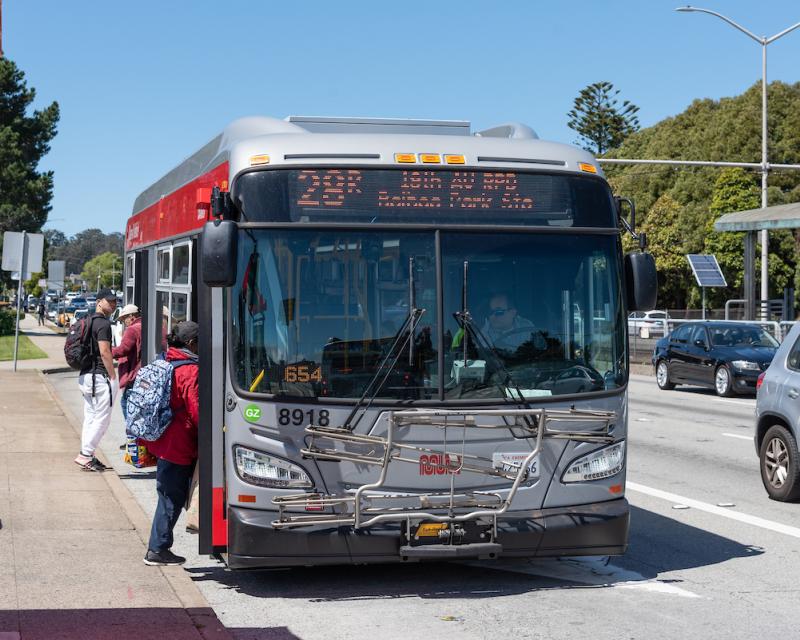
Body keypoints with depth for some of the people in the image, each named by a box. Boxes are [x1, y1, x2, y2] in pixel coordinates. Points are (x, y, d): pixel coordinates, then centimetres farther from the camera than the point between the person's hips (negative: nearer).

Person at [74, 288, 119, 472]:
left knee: (90, 418, 14)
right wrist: (113, 377, -15)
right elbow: (105, 352, -20)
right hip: (100, 376, -10)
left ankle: (87, 456, 16)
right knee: (102, 418, -4)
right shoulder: (103, 323, -13)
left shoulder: (88, 321, 16)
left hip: (85, 375, 10)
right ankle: (85, 455, -6)